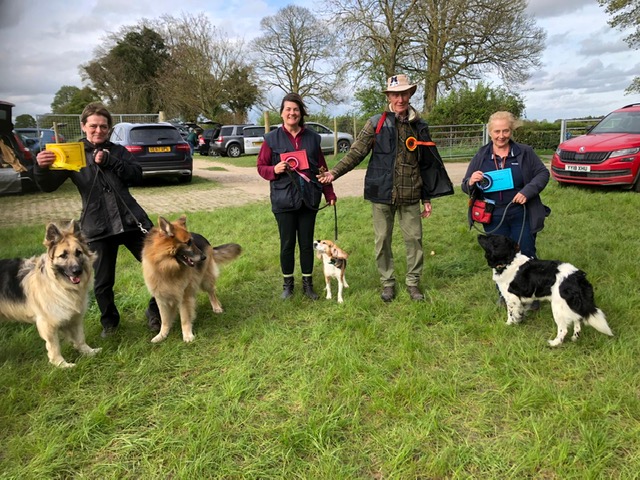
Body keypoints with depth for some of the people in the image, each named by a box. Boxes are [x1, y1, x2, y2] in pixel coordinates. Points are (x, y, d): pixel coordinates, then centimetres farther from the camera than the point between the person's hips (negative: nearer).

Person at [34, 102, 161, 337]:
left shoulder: (117, 150, 11)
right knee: (102, 283, 6)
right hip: (97, 227, -1)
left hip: (131, 219, 1)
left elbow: (136, 175, -3)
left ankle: (155, 311, 24)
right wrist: (42, 167, -22)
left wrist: (108, 161, -15)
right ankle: (109, 321, 32)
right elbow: (49, 186, -1)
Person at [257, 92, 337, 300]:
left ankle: (307, 283, 23)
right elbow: (261, 167, 5)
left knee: (307, 243, 9)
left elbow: (321, 168, 10)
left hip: (308, 199, 2)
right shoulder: (272, 139, 0)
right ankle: (288, 283, 23)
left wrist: (329, 193, 7)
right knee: (287, 243, 6)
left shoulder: (313, 138, 6)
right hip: (284, 199, -2)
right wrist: (274, 170, -16)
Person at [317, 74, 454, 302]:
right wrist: (334, 172, -18)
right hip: (382, 193, -1)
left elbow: (428, 165, 11)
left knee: (414, 238, 5)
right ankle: (387, 282, 25)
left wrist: (427, 199, 11)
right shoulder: (376, 123, -1)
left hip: (410, 196, 2)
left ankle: (413, 282, 23)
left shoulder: (419, 126, 7)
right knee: (383, 239, 7)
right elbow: (356, 153, -3)